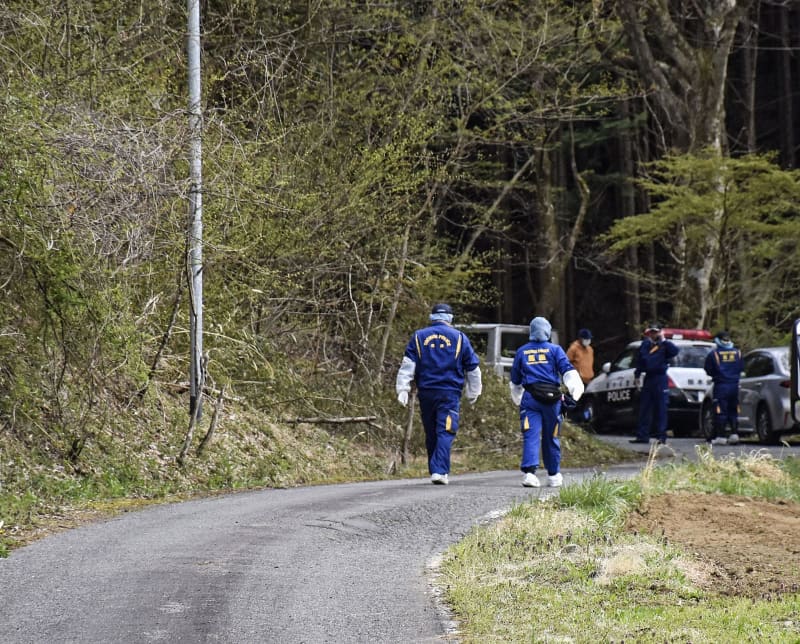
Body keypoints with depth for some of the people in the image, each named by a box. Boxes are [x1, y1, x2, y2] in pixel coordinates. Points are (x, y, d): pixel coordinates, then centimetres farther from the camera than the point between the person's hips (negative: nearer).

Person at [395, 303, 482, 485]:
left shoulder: (418, 336, 9)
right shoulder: (459, 338, 6)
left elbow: (407, 365, 1)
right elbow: (473, 368, 12)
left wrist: (402, 389, -1)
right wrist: (473, 393, 23)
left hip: (426, 393, 2)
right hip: (450, 393, -2)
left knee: (431, 434, 13)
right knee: (445, 433, -7)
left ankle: (435, 471, 18)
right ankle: (439, 471, -21)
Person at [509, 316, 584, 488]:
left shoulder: (521, 352, 13)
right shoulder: (555, 350, 6)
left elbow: (515, 380, 23)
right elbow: (568, 370, -6)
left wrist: (517, 400, 37)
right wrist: (575, 390, -13)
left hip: (529, 398, 1)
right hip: (551, 398, 0)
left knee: (531, 436, -8)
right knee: (551, 438, 11)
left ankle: (529, 472, -27)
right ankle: (554, 475, 21)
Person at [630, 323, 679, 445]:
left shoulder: (664, 345, -3)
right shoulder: (645, 345, 12)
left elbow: (675, 351, -24)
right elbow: (639, 363, 19)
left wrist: (663, 340, -20)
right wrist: (637, 377, 16)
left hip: (660, 380, -5)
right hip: (648, 379, 5)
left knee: (660, 409, -3)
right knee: (644, 408, 6)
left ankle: (661, 437, -2)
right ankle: (642, 435, 11)